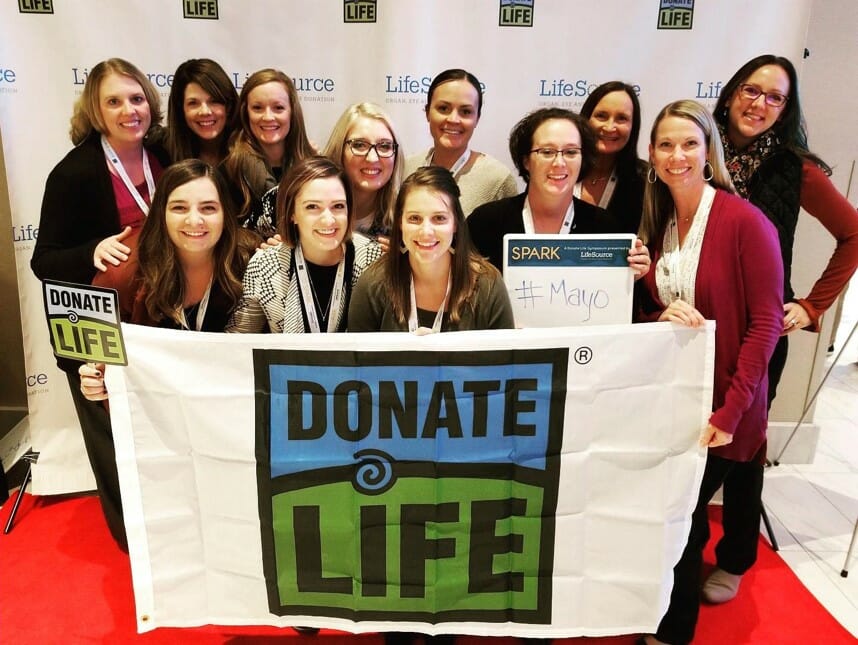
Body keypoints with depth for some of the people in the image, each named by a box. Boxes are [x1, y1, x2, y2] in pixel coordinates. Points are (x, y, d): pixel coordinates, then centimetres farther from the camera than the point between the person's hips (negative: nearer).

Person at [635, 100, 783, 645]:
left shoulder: (745, 221, -15)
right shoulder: (657, 223, 5)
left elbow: (765, 323, -15)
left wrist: (729, 412, -20)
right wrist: (662, 317, -13)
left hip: (721, 404, -5)